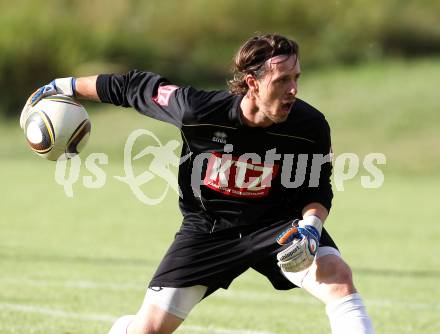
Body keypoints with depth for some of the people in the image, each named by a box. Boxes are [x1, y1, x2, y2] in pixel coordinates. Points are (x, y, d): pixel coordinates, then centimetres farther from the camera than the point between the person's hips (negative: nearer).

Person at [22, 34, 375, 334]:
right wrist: (64, 87, 2)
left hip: (276, 223, 0)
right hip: (207, 226, 0)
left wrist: (309, 228, -27)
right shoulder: (198, 110, -25)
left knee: (338, 277, -27)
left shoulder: (311, 127, -22)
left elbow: (319, 192, -5)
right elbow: (132, 86, -8)